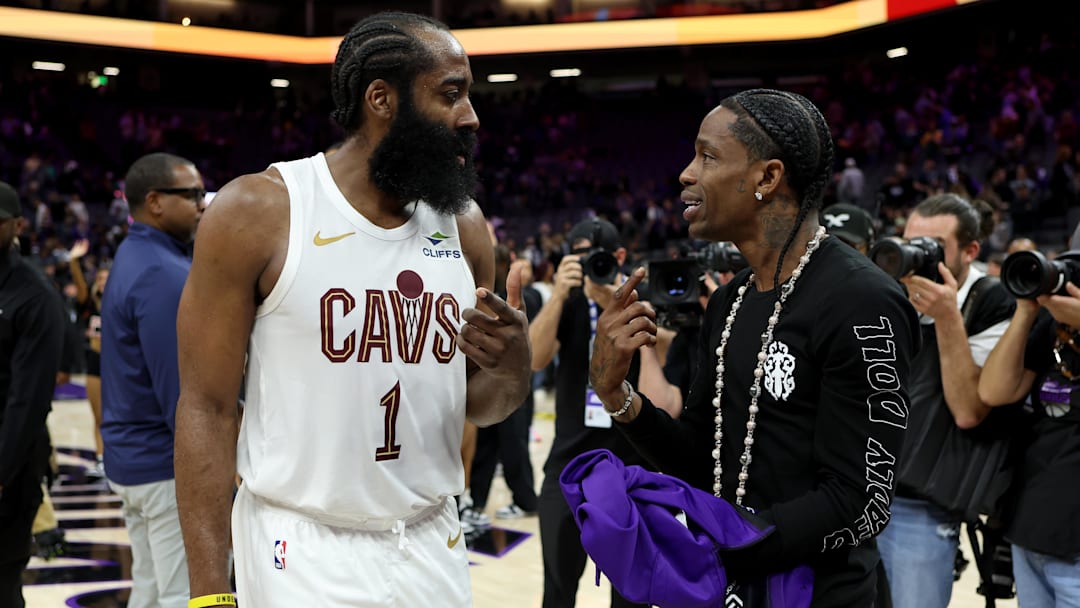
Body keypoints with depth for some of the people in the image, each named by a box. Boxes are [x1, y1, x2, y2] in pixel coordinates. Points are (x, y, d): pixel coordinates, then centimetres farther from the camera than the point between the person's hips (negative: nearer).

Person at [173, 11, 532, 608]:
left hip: (434, 552, 5)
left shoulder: (463, 225, 3)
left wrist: (511, 369, -13)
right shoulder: (257, 211, -11)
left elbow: (477, 403, 11)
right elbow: (206, 407, -10)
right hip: (301, 555, -4)